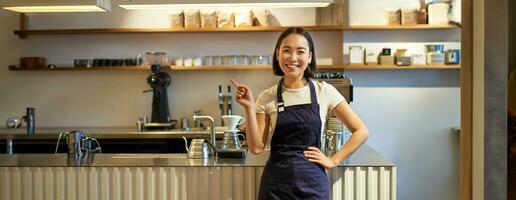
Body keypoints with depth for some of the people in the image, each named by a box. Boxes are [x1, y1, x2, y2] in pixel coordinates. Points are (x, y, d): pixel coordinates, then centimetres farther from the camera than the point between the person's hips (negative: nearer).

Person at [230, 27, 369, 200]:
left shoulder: (325, 91, -4)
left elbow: (361, 131, 0)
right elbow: (256, 147, -4)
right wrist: (249, 108, -12)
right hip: (276, 184, 1)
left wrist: (333, 160, -4)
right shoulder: (267, 97, -2)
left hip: (312, 182, 0)